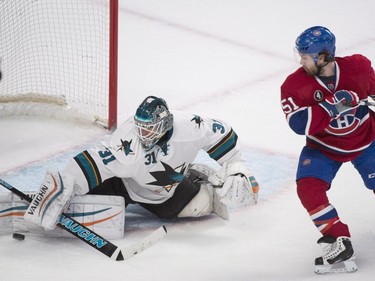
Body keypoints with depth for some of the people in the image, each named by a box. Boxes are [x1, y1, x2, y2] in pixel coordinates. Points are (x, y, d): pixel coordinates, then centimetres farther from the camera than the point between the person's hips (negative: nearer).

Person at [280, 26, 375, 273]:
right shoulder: (295, 85, -21)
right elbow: (299, 124, -31)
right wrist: (330, 106, -39)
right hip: (323, 147, 0)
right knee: (308, 187, -20)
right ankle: (339, 241, -14)